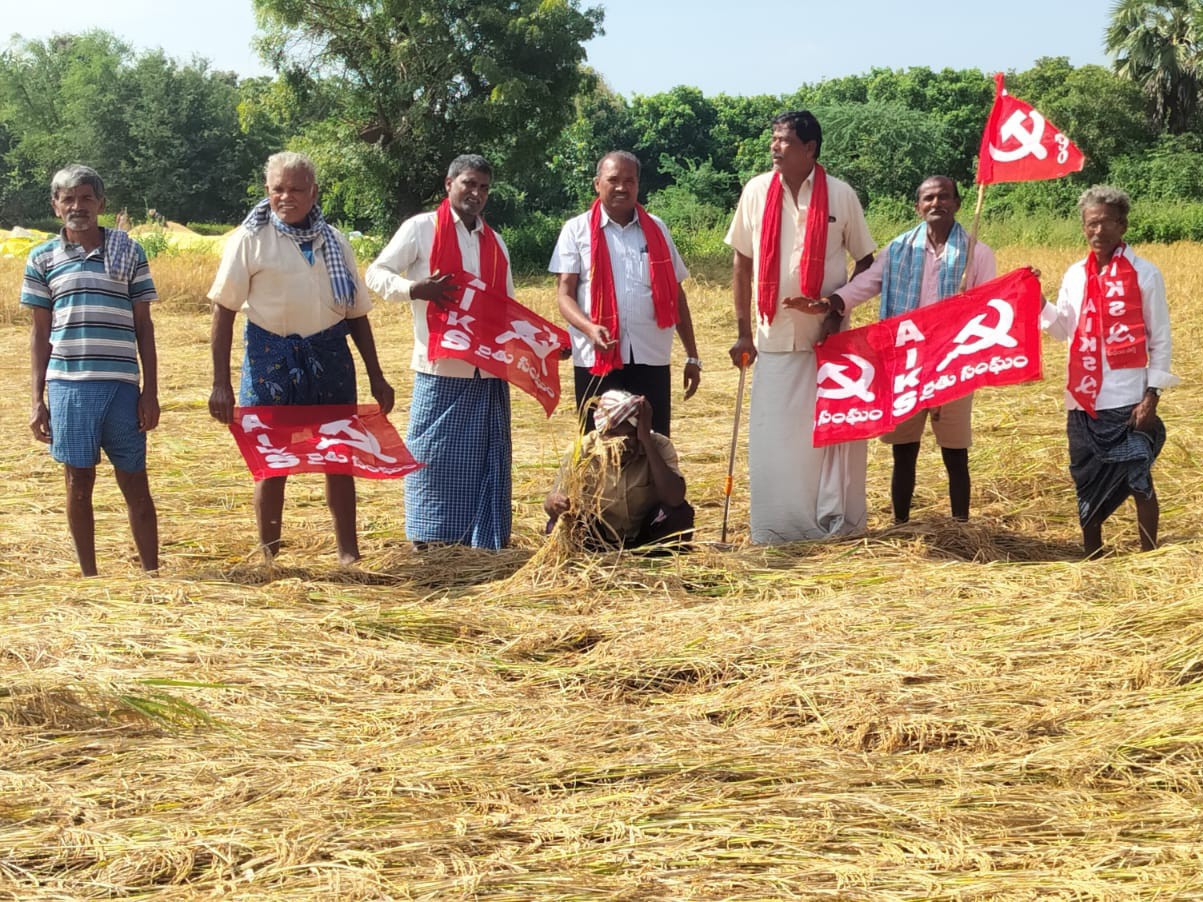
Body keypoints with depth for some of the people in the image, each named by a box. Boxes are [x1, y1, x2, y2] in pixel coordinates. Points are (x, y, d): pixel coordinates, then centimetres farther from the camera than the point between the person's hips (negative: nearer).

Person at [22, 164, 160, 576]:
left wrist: (151, 391, 2)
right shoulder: (42, 258, 7)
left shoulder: (128, 251, 6)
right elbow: (40, 333, 10)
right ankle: (89, 577, 17)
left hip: (121, 385, 0)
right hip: (67, 385, 0)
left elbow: (143, 325, 8)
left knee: (135, 483, 4)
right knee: (79, 483, 6)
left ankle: (152, 573, 14)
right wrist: (37, 400, 5)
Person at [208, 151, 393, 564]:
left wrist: (376, 377, 11)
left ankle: (349, 553, 19)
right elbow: (224, 312, -5)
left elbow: (357, 313, 14)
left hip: (329, 355, 3)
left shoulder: (333, 242, 9)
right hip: (271, 356, -3)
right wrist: (221, 383, -11)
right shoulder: (251, 239, -2)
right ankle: (269, 558, 15)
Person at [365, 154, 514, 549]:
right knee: (434, 453, -1)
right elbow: (376, 274, -1)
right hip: (441, 364, -5)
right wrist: (414, 288, -20)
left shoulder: (495, 242, 17)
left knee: (486, 454, 6)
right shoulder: (421, 228, 1)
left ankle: (486, 539, 12)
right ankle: (428, 538, 7)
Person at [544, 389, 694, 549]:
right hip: (598, 537, 1)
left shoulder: (659, 446, -21)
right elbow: (552, 501, -18)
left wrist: (646, 440, -37)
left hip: (646, 536, 0)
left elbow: (674, 499, -37)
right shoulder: (583, 450, -18)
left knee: (680, 513, -30)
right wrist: (553, 504, -45)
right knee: (557, 526, -28)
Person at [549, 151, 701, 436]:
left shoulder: (656, 229, 13)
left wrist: (692, 356, 14)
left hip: (652, 359, 2)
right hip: (597, 360, -2)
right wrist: (590, 328, -23)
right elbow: (564, 294, -3)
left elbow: (676, 294, 16)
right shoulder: (577, 230, 4)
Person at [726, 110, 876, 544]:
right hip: (774, 340, 1)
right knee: (772, 437, 4)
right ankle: (775, 530, 14)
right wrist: (744, 331, 4)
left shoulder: (841, 195, -3)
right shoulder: (757, 191, 1)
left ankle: (836, 524, 15)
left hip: (828, 340, -1)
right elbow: (742, 263, 7)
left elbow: (865, 261, 6)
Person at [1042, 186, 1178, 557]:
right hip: (1083, 401, 5)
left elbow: (1160, 340, -3)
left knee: (1139, 481, -2)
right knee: (1087, 484, 12)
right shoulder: (1074, 275, 9)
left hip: (1128, 401, -5)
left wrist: (1151, 396, -10)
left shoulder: (1145, 274, -5)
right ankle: (1091, 560, 23)